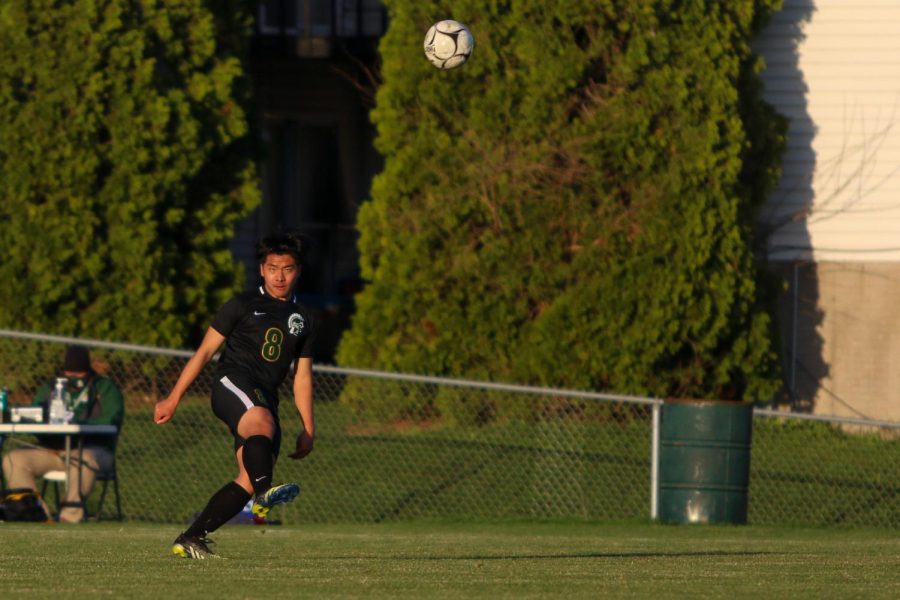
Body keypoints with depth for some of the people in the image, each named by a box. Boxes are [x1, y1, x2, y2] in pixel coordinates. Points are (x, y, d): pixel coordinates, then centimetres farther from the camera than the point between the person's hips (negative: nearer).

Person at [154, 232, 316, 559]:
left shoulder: (301, 319, 21)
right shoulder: (242, 305, 8)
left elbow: (302, 377, 24)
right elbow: (205, 351, 7)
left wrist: (308, 429, 17)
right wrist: (173, 398, 2)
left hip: (266, 398, 5)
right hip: (232, 381, -5)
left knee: (248, 480, -9)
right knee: (262, 422, -38)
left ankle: (191, 538, -1)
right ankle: (265, 494, -63)